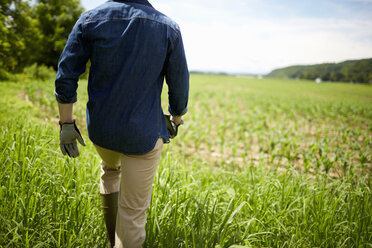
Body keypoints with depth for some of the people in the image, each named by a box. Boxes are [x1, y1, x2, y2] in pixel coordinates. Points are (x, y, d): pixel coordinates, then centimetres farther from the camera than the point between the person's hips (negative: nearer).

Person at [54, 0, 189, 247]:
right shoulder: (169, 28, -8)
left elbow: (65, 77, -6)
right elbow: (179, 88, -1)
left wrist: (67, 124, 5)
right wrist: (177, 118, 18)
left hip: (100, 129, 3)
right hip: (143, 134, -3)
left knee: (110, 170, 35)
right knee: (133, 214, 7)